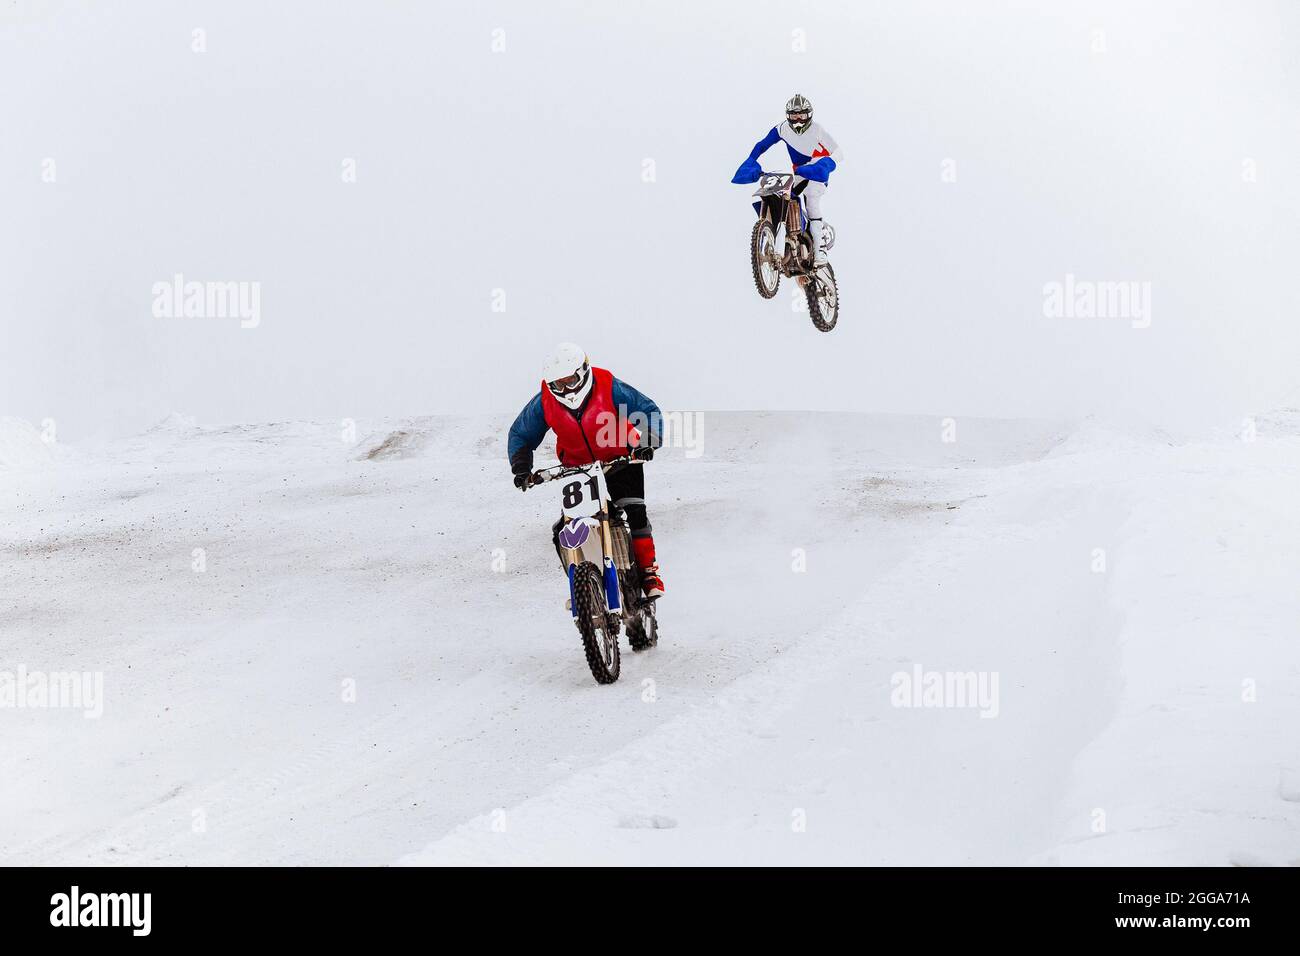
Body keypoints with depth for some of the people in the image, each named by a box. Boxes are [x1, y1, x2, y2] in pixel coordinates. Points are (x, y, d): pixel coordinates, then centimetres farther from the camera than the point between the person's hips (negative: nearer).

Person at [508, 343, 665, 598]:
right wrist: (521, 467, -14)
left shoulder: (609, 388, -23)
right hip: (576, 467, 3)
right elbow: (520, 434, 0)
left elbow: (648, 410, -14)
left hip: (620, 459, -3)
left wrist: (648, 441, -30)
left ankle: (649, 572, -11)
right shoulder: (544, 402, -15)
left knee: (635, 512, -19)